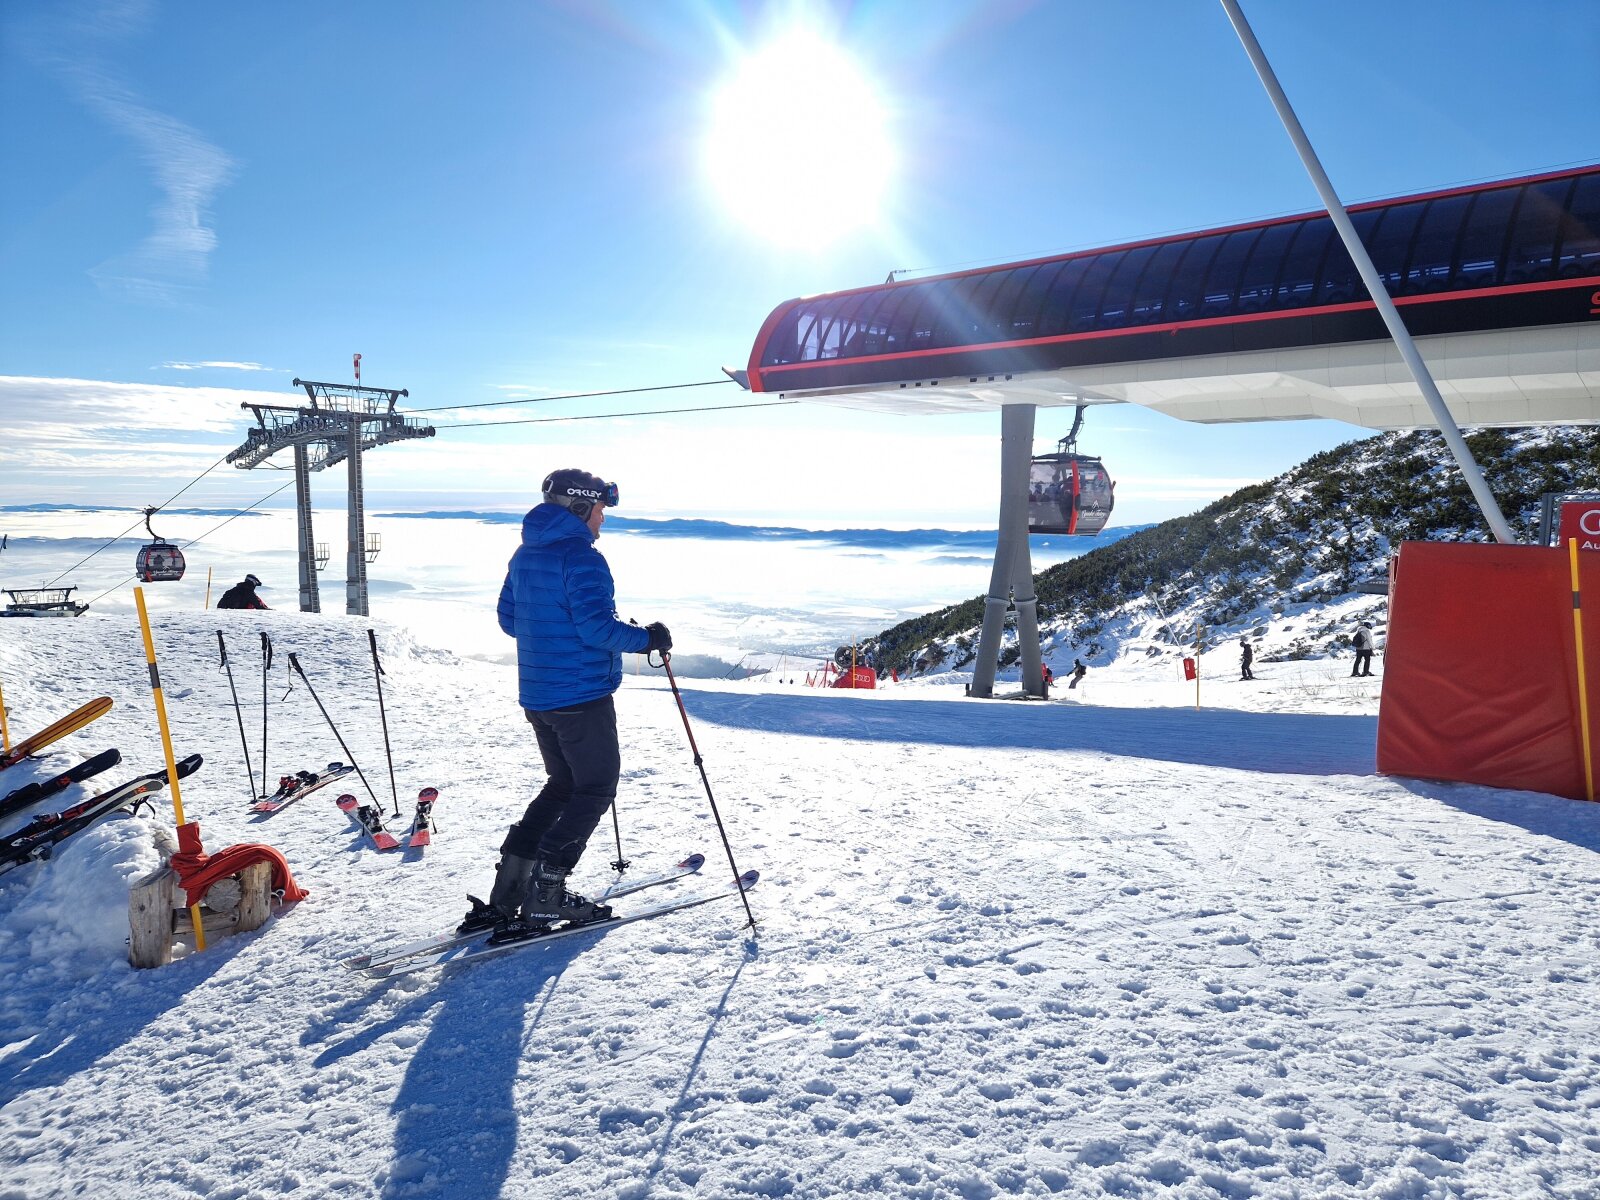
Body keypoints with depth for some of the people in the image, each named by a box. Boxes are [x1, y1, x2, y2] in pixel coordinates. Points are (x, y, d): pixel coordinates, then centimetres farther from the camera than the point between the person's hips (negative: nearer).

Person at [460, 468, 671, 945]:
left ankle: (507, 892, 16)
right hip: (581, 695, -9)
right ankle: (544, 895, 0)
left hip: (536, 695, 9)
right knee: (595, 789, 2)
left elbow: (508, 619, 18)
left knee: (563, 784, 19)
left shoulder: (525, 555, 12)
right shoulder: (580, 556, -16)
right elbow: (596, 625, -23)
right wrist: (645, 639, -10)